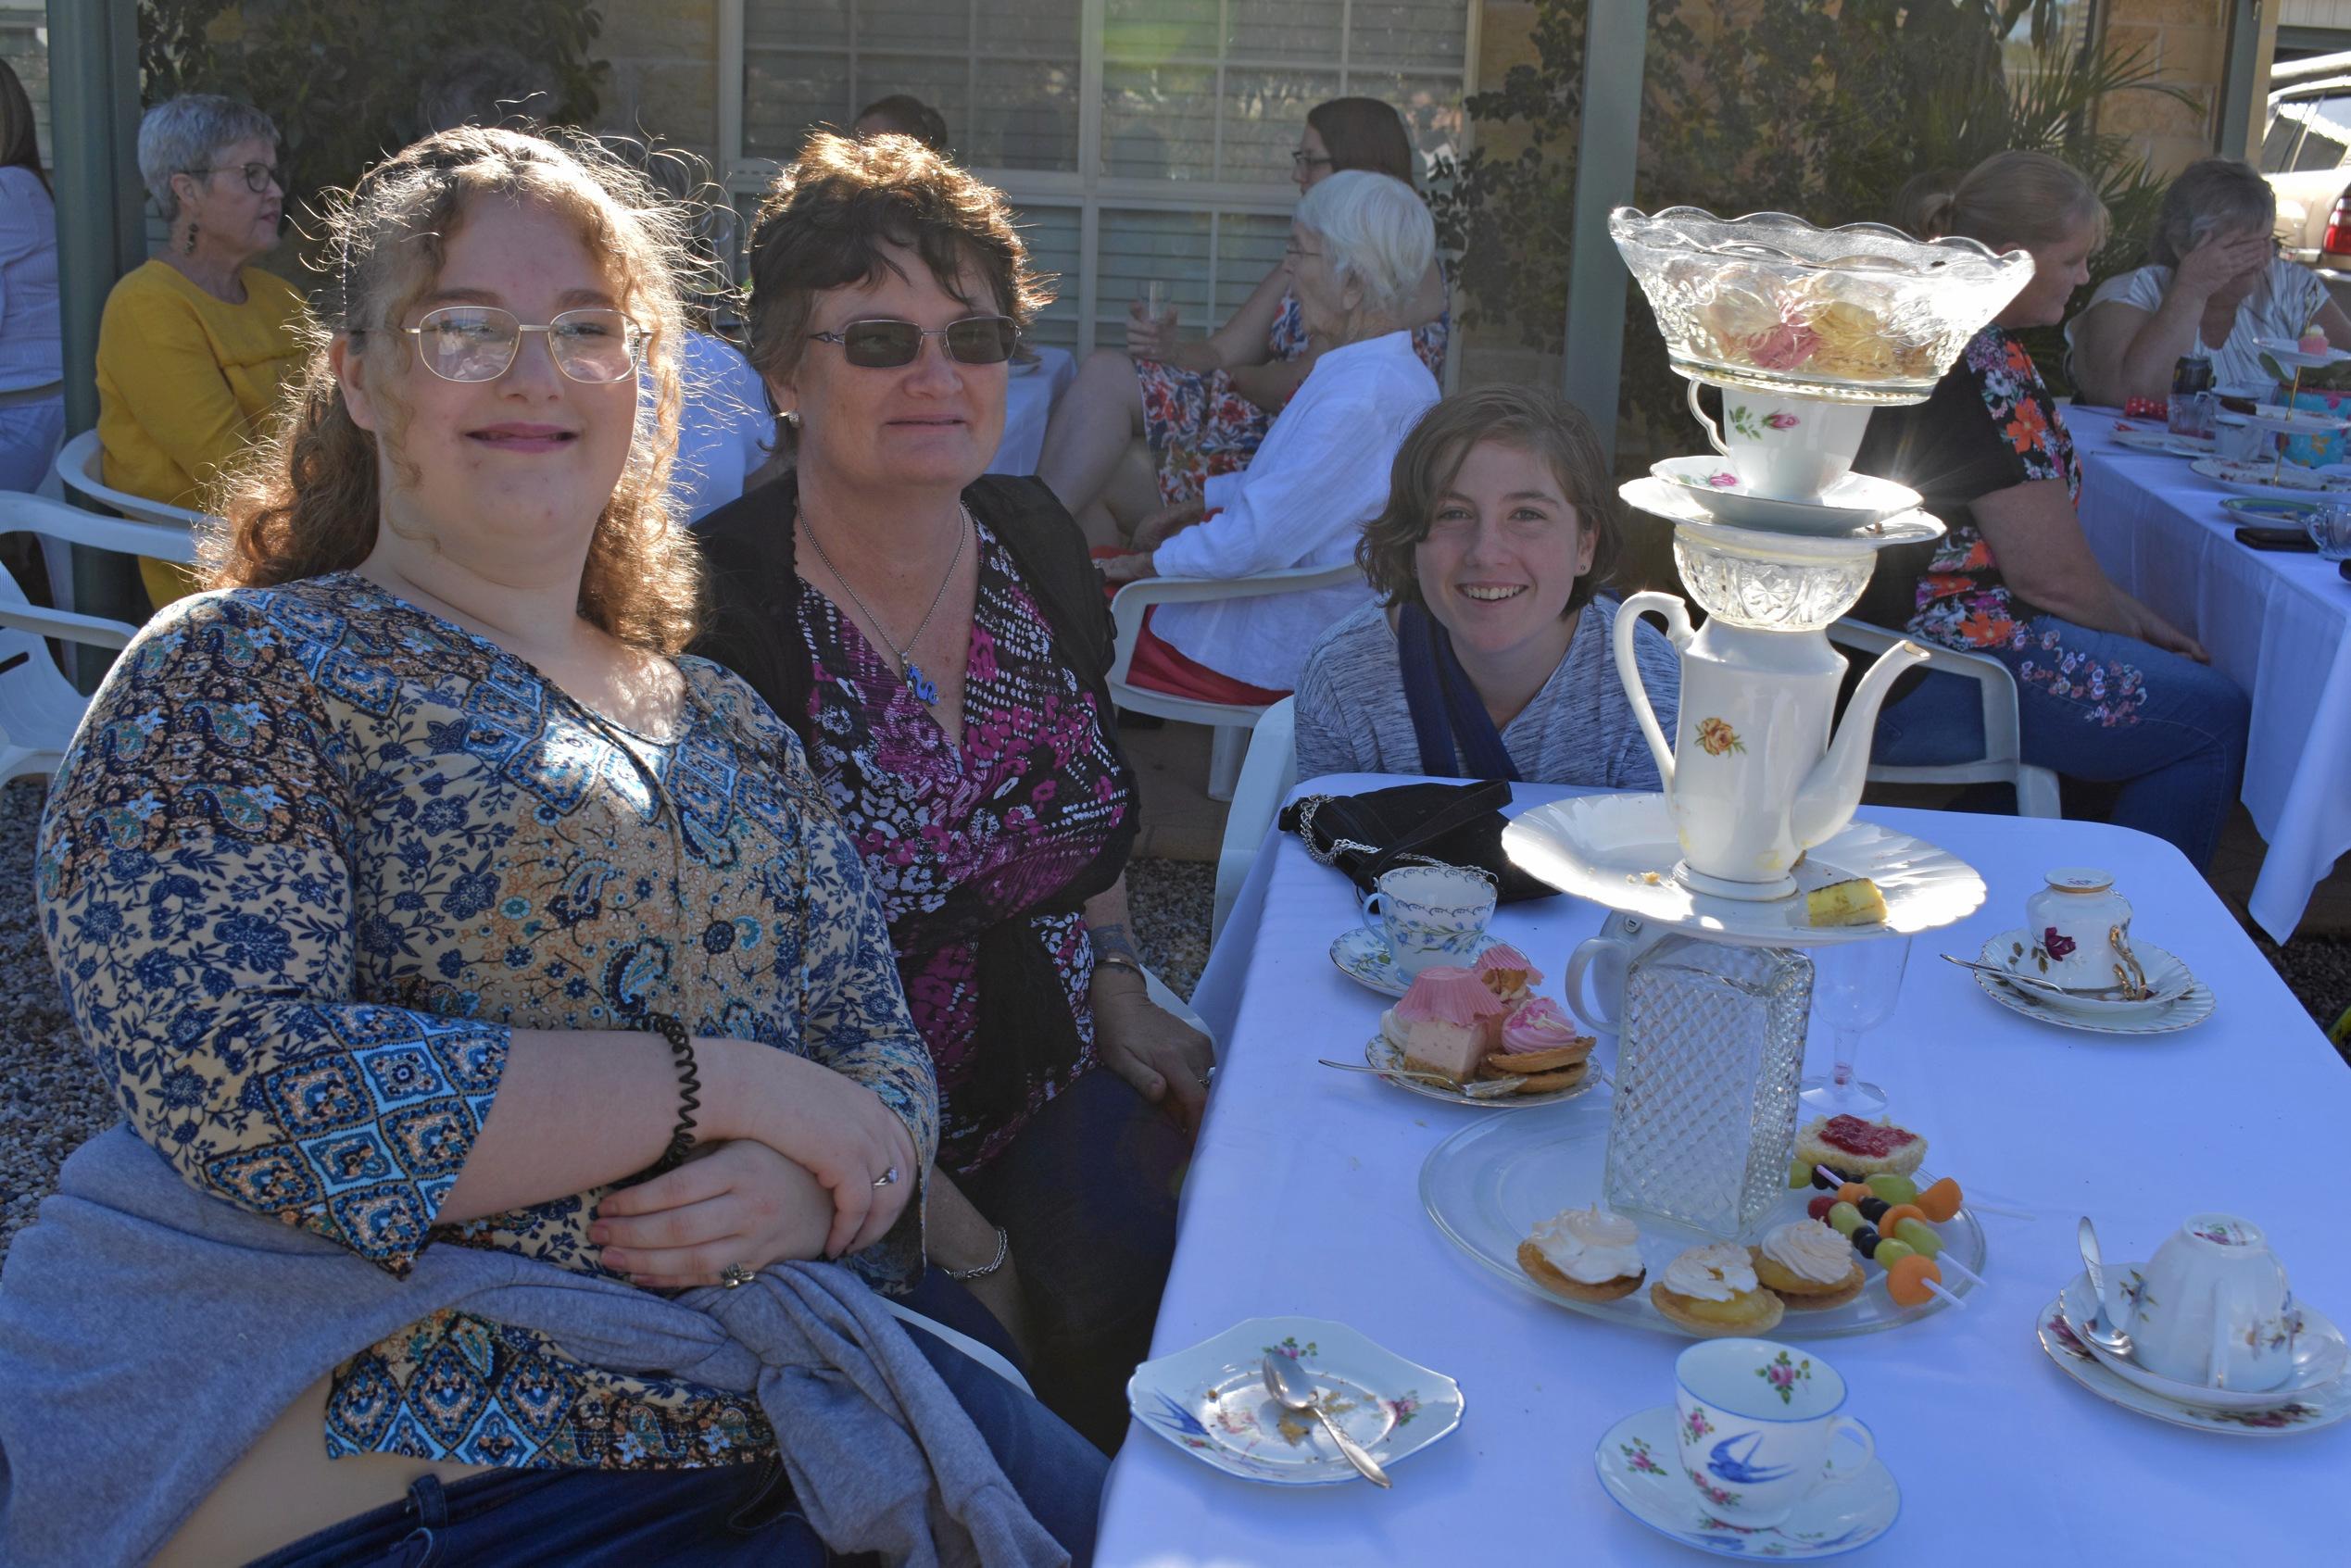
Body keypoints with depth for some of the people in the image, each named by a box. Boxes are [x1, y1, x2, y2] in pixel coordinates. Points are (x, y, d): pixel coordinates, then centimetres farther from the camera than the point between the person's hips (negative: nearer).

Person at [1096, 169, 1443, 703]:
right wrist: (1197, 507, 15)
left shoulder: (1363, 399, -28)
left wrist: (1151, 563, -13)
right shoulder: (1383, 371, 6)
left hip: (1272, 654, -10)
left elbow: (1256, 541, -29)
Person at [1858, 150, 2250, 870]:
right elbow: (2051, 573, -18)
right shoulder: (1984, 371, -19)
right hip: (1928, 686, -11)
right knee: (2216, 718, -5)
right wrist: (2133, 627, 2)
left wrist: (2133, 616, 17)